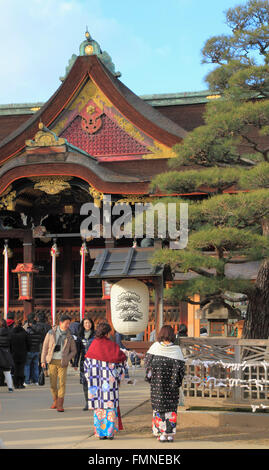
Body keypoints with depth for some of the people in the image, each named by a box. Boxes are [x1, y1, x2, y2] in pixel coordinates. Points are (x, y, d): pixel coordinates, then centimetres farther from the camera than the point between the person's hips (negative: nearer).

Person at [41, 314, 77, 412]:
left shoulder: (69, 336, 3)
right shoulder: (51, 333, 2)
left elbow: (73, 351, 12)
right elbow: (45, 347, 5)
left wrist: (66, 359, -3)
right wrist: (43, 360, 0)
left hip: (63, 362, -1)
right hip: (52, 361, 1)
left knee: (62, 383, -8)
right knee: (53, 383, 4)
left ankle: (60, 405, -4)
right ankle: (55, 401, 24)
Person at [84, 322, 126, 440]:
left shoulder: (94, 345, -2)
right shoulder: (112, 345, -4)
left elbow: (87, 364, 2)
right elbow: (120, 363, -1)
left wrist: (90, 379, 13)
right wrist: (118, 378, 11)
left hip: (96, 381, 1)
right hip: (110, 381, -1)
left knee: (99, 405, 7)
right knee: (110, 405, 4)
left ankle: (100, 432, 8)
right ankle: (110, 432, 3)